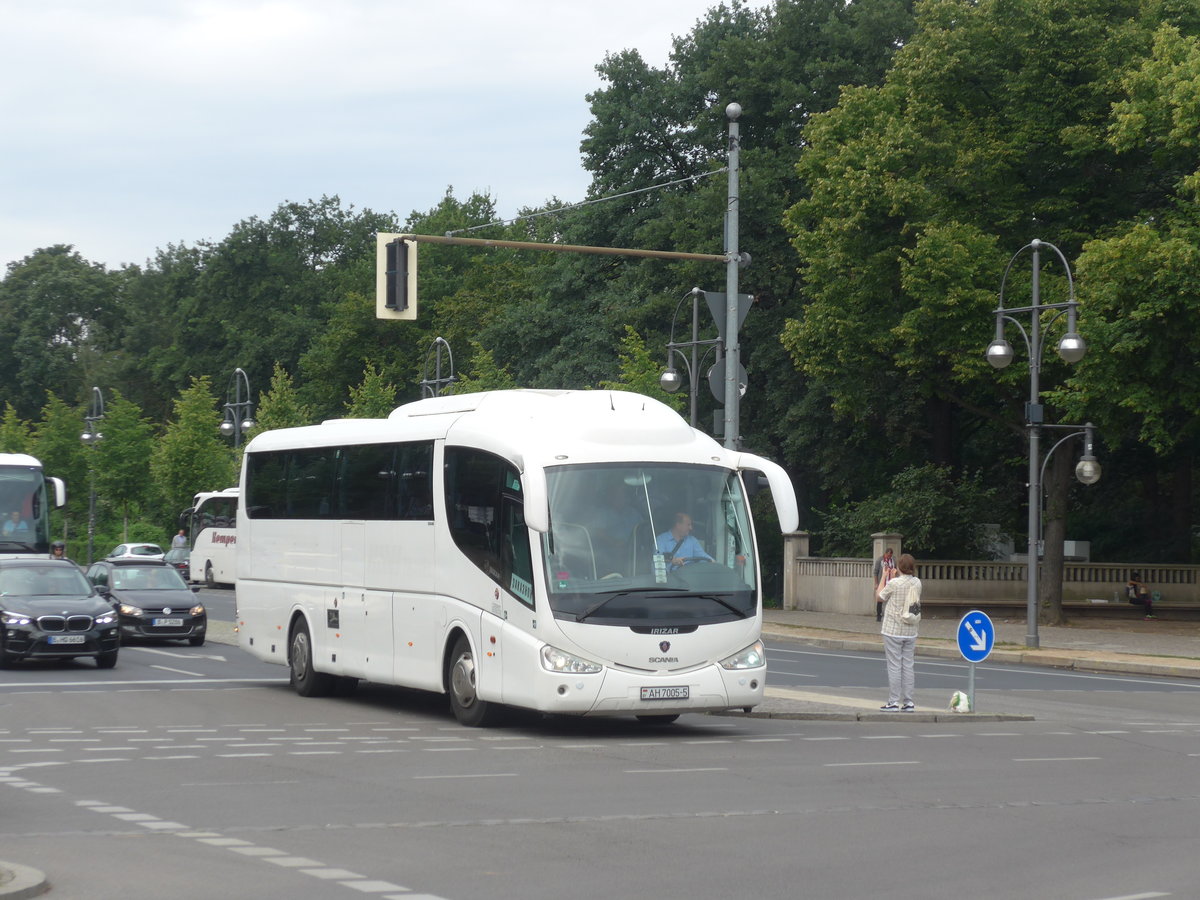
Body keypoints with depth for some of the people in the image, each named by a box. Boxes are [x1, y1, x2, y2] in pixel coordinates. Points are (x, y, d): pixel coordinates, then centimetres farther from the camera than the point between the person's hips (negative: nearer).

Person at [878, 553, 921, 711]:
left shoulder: (894, 583, -16)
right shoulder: (917, 583, -1)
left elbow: (880, 596, -1)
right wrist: (893, 576, 20)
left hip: (893, 631, -5)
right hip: (911, 632, 5)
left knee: (894, 666, 1)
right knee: (908, 666, 9)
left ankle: (893, 702, 3)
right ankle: (908, 702, 11)